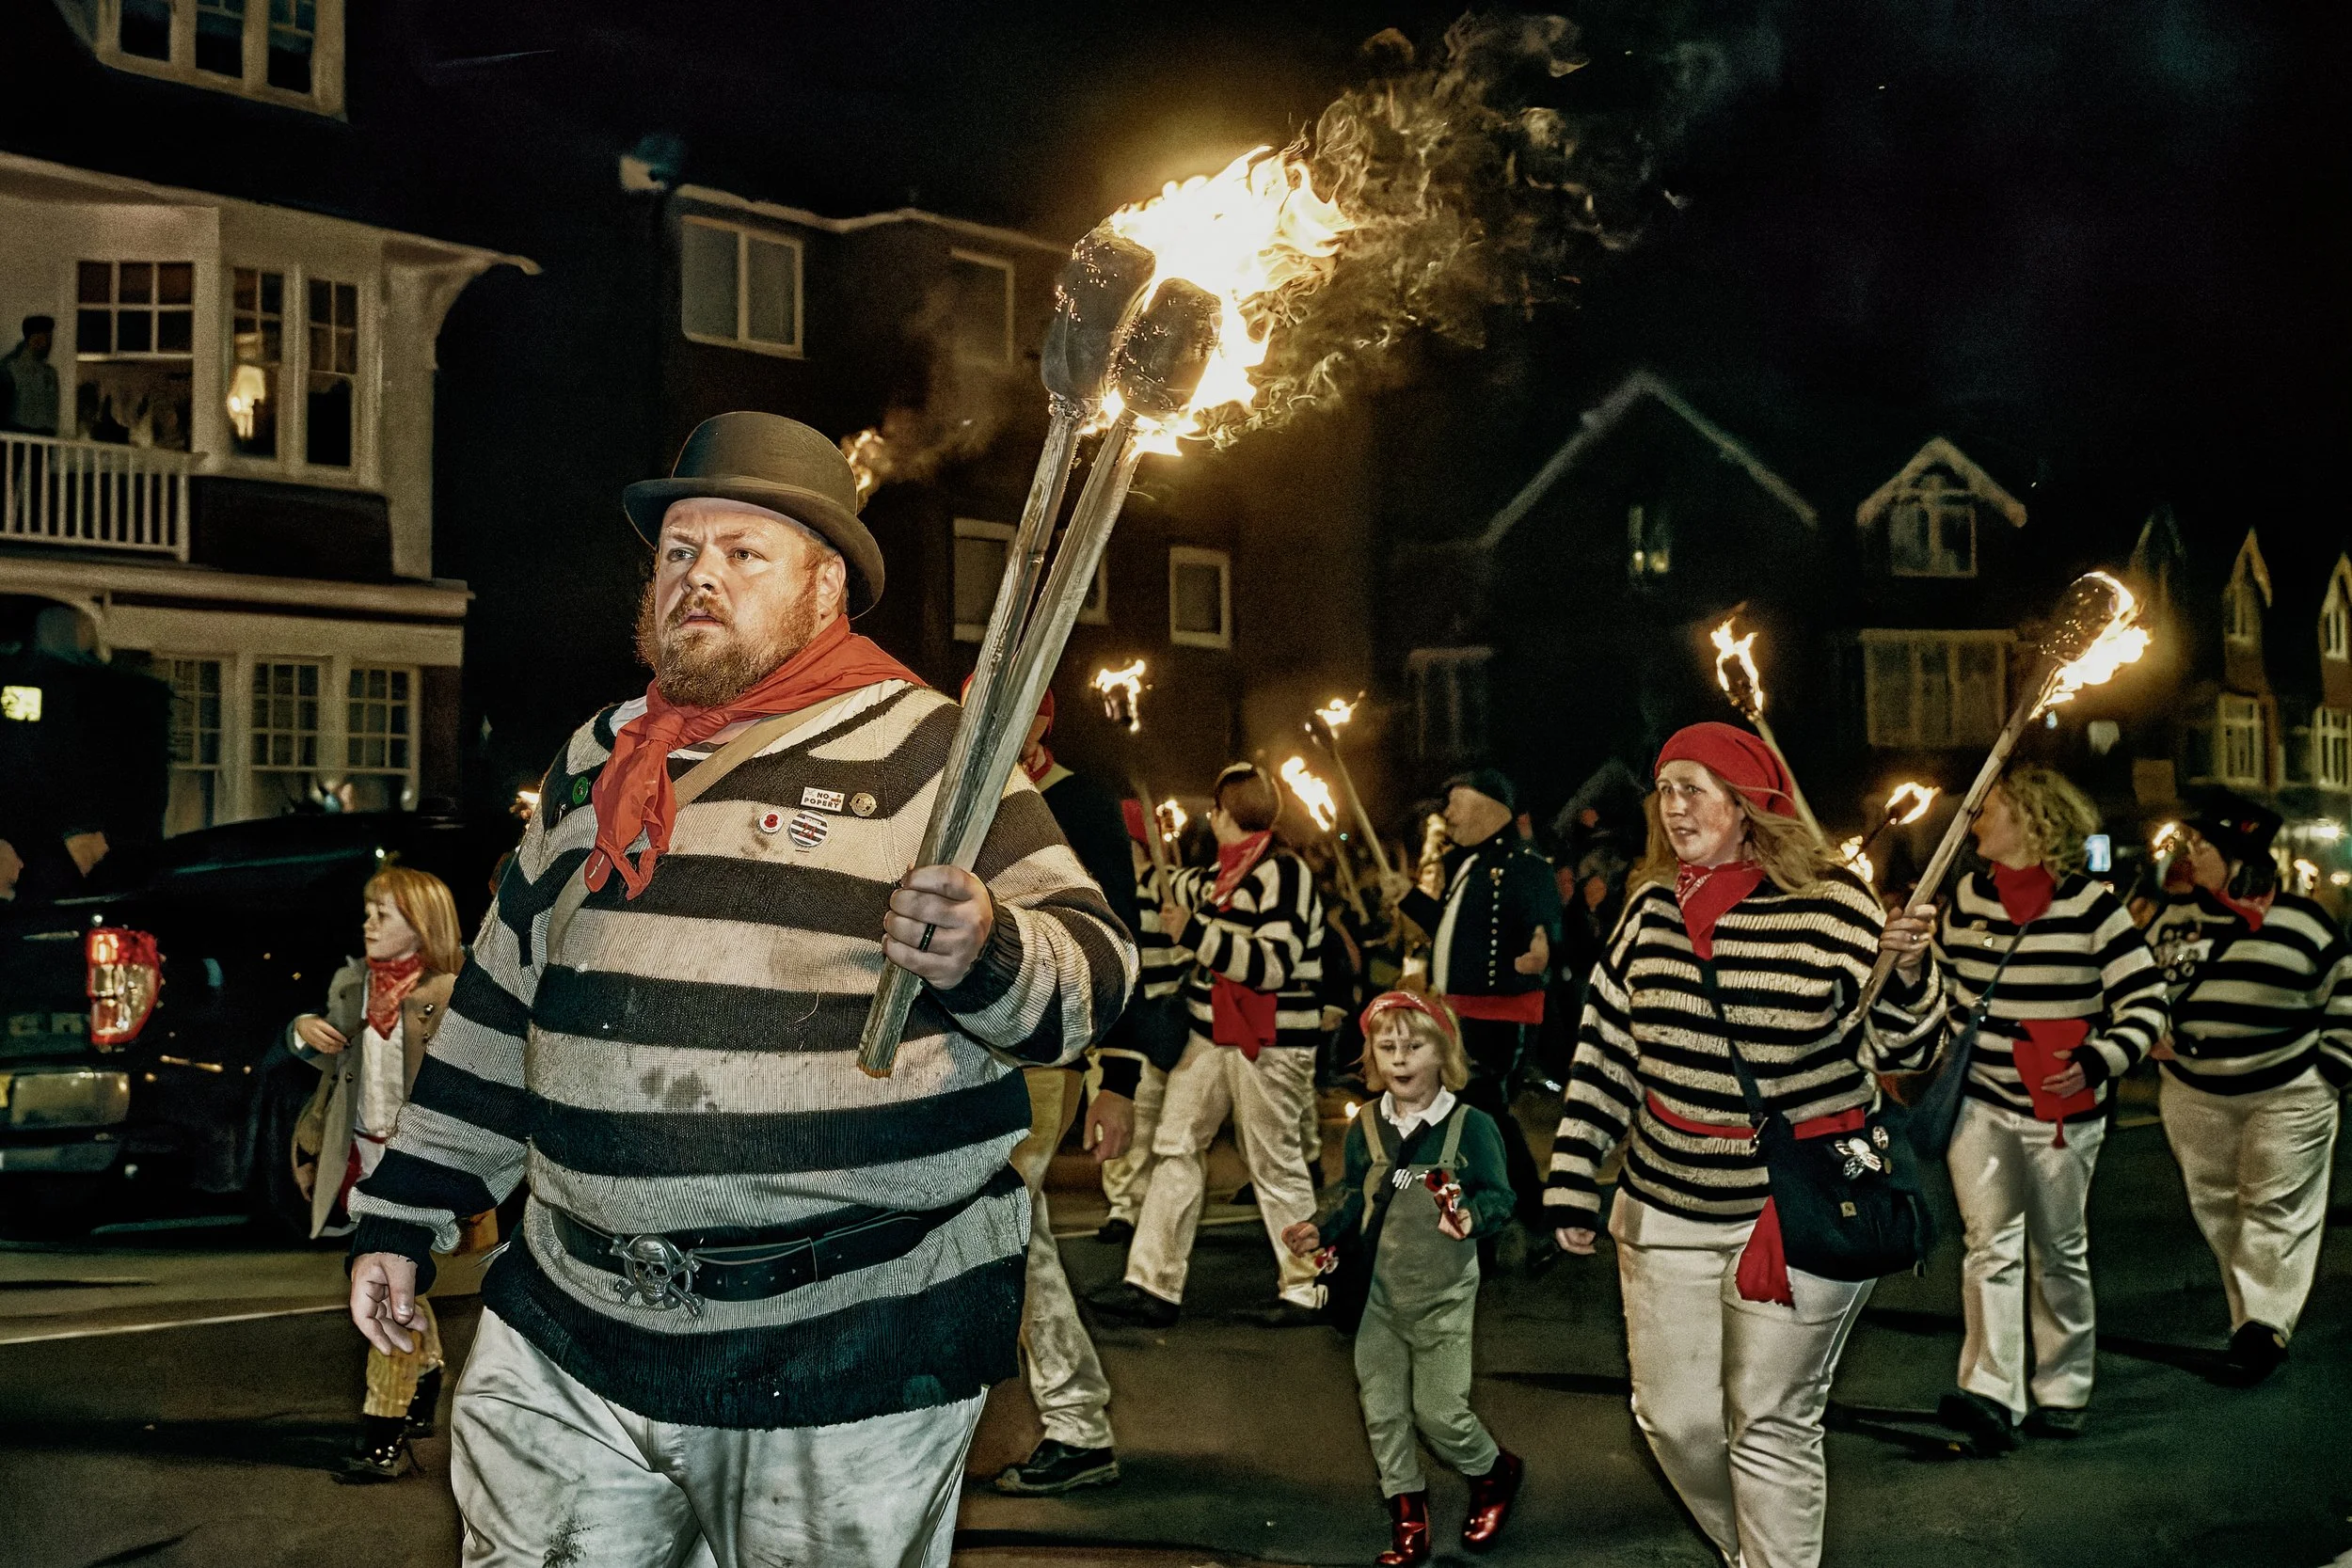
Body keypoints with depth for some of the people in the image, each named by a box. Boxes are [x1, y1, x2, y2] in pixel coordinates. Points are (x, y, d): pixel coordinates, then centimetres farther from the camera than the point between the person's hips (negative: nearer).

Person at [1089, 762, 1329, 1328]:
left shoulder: (1284, 874, -16)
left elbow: (1273, 965, -24)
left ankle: (1306, 1290, 14)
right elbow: (1180, 893, 34)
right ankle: (1154, 1285, 8)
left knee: (1274, 1163, 0)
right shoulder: (1224, 874, 12)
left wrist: (1195, 933, -25)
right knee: (1175, 1147, 5)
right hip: (1211, 1036, 9)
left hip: (1270, 1043, -9)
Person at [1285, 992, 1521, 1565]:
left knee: (1439, 1411, 0)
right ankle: (1408, 1520, 23)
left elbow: (1499, 1196, -11)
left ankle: (1496, 1474, 30)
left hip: (1443, 1297, -4)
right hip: (1380, 1296, 4)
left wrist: (1471, 1216, -31)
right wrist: (1320, 1229, -5)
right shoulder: (1364, 1128, -1)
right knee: (1382, 1411, 8)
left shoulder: (1470, 1125, -14)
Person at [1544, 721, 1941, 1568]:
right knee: (1674, 1419, 10)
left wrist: (1908, 975, -23)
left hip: (1801, 1213, -4)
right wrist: (1574, 1180, 5)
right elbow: (1606, 1048, 8)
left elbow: (1896, 1049, -3)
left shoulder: (1832, 904, -9)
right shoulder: (1652, 904, 3)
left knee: (1772, 1426, 4)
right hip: (1667, 1211, 4)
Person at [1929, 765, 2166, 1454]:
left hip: (2060, 1109, -2)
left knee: (2059, 1254, 10)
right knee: (1990, 1244, -10)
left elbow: (2146, 997, -9)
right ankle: (1991, 1395, -17)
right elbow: (1942, 978, 21)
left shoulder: (2088, 904, -9)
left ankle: (2061, 1392, 23)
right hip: (1978, 1100, 2)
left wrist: (2099, 1061, -20)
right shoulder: (1967, 898, 5)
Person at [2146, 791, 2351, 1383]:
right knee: (2215, 1209, 7)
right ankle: (2253, 1321, 17)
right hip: (2195, 1095, 4)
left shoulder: (2302, 922, -7)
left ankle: (2264, 1326, -4)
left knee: (2276, 1210, -4)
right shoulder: (2174, 917, 4)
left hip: (2287, 1094, -4)